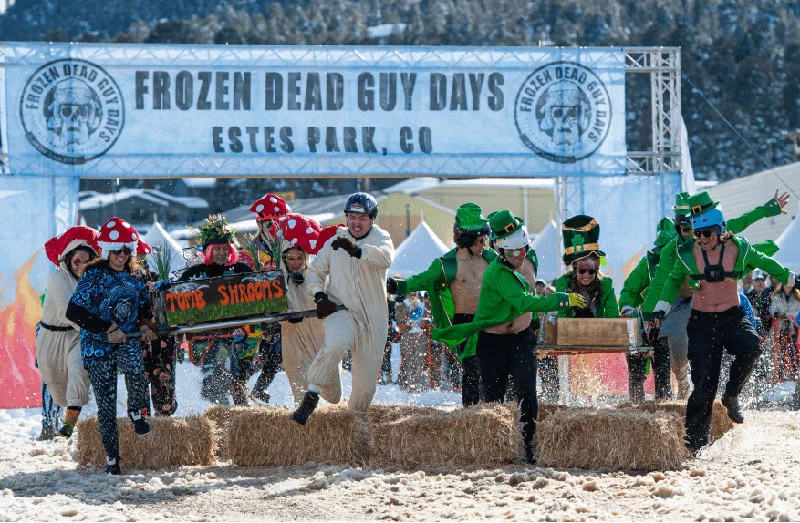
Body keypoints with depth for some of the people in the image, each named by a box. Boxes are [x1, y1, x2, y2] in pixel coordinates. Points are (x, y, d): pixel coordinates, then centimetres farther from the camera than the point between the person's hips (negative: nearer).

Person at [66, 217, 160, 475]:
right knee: (106, 405, -4)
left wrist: (146, 325, -5)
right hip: (97, 345, -2)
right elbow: (74, 312, -14)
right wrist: (108, 329, -20)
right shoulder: (93, 276, -7)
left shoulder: (134, 277, 7)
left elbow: (144, 307, 19)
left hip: (126, 340, 2)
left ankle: (137, 412, -10)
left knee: (134, 365, -35)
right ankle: (111, 458, 9)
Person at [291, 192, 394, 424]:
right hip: (340, 310, 0)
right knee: (335, 345, -35)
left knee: (366, 384, 1)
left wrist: (356, 251, -42)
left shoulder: (380, 237, 1)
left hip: (373, 318, 0)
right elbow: (314, 272, 20)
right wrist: (320, 297, 0)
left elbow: (385, 258, -23)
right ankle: (310, 398, -29)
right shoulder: (334, 243, 10)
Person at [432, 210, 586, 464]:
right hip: (493, 343, -5)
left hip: (522, 338, 5)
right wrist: (562, 299, -39)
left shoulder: (528, 261, 1)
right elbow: (523, 302, -38)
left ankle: (528, 446, -9)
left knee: (526, 393, -13)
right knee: (494, 400, 2)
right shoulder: (498, 273, -24)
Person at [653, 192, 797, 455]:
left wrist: (787, 278, 25)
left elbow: (763, 262, 13)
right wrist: (662, 307, 7)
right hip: (701, 322, 0)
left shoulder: (738, 248, -5)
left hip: (732, 317, 0)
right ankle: (694, 441, 0)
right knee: (704, 384, -8)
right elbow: (674, 280, 15)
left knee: (750, 346, -32)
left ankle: (732, 395, -6)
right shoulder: (688, 254, -3)